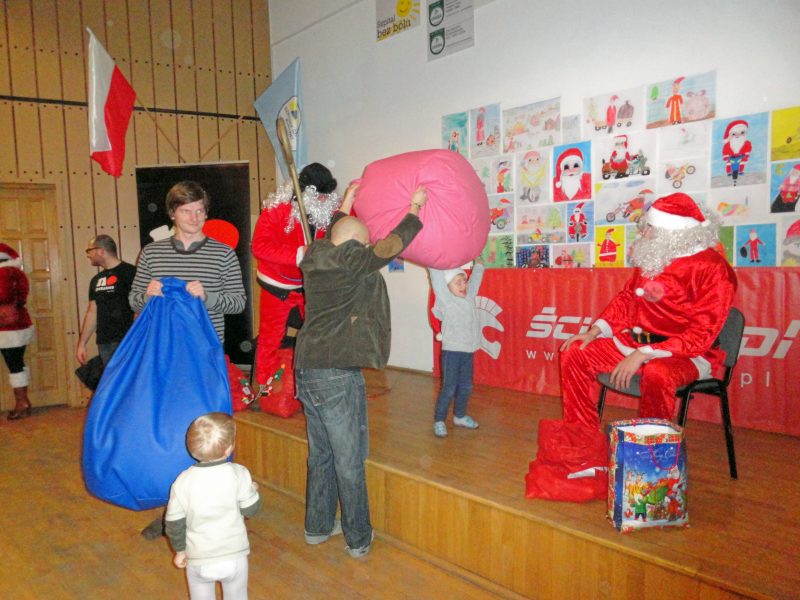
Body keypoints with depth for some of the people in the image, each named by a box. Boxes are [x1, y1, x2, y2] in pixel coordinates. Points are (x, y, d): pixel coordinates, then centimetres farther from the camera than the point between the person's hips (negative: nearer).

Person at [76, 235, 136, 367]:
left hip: (125, 341, -7)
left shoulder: (129, 272, -6)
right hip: (103, 343, 7)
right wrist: (82, 343, 18)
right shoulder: (96, 280, 17)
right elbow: (92, 313, 21)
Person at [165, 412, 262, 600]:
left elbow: (174, 522, -5)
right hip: (234, 557, -1)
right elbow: (251, 510, -8)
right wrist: (253, 490, 12)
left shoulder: (183, 481, -12)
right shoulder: (238, 474, -17)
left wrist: (179, 551, 11)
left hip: (198, 561, 1)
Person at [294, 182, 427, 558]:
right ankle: (358, 539, 17)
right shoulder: (349, 261, -13)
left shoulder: (313, 257, 9)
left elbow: (332, 237, 31)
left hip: (306, 371, 8)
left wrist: (347, 202, 43)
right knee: (348, 461, 4)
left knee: (320, 453, 19)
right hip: (337, 375, -8)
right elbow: (392, 245, -4)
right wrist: (415, 207, 11)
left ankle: (318, 526, 31)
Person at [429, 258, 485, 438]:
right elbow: (436, 273, -12)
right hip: (451, 351, -6)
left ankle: (460, 416, 33)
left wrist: (478, 260, 25)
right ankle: (439, 420, 12)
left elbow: (477, 275, 19)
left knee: (466, 387, 14)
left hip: (468, 350, 6)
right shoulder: (445, 299, -6)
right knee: (449, 388, -1)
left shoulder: (470, 296, 8)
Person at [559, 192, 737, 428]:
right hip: (636, 342, 8)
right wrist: (595, 330, 4)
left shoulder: (712, 268, -16)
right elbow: (627, 296, 18)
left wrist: (643, 355, -27)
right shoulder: (653, 256, 4)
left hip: (688, 354, -7)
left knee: (656, 374, -40)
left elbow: (701, 335, -21)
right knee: (575, 354, -1)